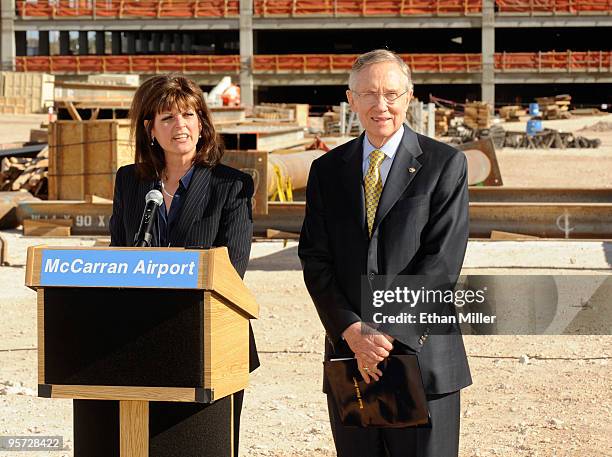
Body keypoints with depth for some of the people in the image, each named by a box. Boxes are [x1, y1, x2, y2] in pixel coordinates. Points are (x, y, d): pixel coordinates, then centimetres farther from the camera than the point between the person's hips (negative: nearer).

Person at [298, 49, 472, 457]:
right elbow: (316, 262, 6)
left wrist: (389, 334, -14)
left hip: (422, 355, -3)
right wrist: (353, 332, -9)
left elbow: (442, 260, -8)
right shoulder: (327, 170, 11)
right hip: (349, 354, 3)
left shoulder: (445, 164, 0)